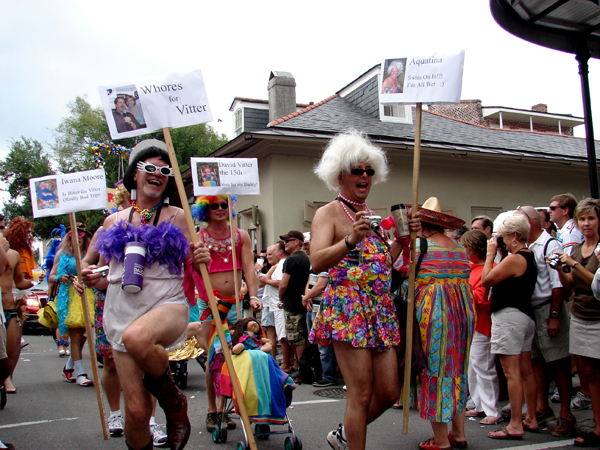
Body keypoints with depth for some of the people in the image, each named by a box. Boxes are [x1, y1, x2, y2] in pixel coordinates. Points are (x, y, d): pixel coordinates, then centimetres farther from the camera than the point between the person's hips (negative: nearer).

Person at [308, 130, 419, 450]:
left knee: (388, 392, 9)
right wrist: (351, 240, -28)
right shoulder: (328, 213, -3)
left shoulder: (373, 215, 19)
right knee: (361, 394, -7)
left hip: (381, 309, 7)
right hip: (347, 308, -7)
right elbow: (317, 262, -17)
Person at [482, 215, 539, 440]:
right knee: (526, 371, 14)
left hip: (509, 316, -10)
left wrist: (490, 254, -4)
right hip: (525, 315, 10)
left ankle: (515, 425, -2)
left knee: (512, 373, -6)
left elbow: (486, 280, -13)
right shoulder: (530, 257, 12)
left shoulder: (514, 259, -18)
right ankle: (531, 419, 23)